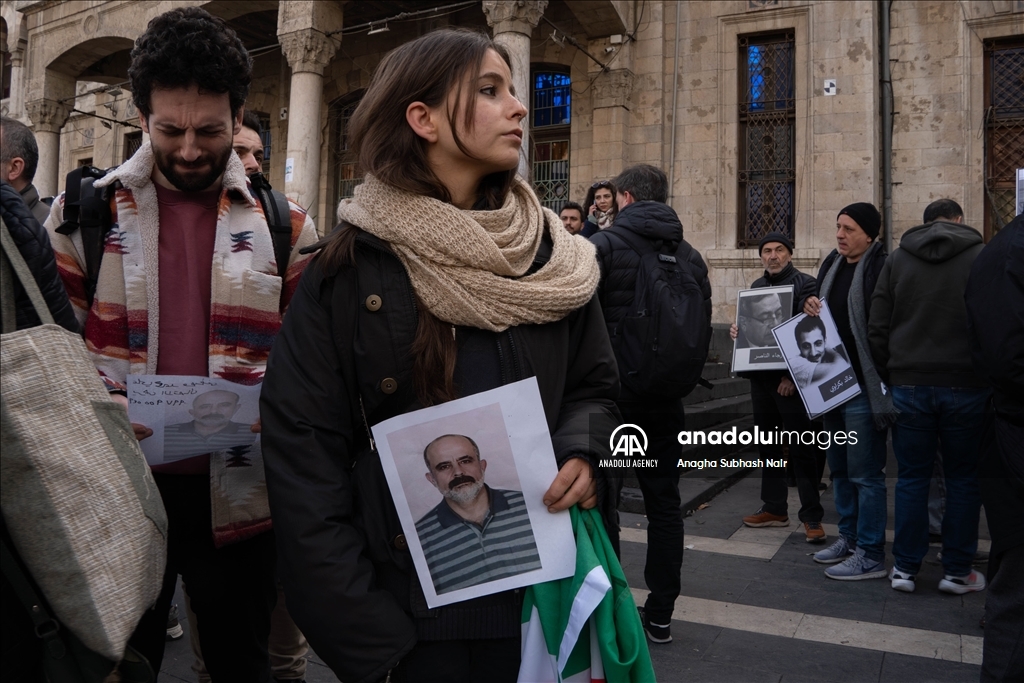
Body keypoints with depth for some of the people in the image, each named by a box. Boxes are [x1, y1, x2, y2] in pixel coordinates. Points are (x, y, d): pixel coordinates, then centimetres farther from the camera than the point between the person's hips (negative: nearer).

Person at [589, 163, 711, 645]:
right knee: (663, 502, 13)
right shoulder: (690, 256, 7)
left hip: (610, 390, -4)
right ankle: (660, 615, 21)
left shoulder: (602, 245, -9)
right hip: (665, 397, 5)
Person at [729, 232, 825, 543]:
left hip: (791, 378, -6)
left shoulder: (805, 284, -4)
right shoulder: (756, 287, 16)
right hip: (760, 375, 7)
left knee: (801, 448, -3)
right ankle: (774, 508, 22)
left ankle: (812, 516, 5)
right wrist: (736, 329, 0)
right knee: (767, 444, 11)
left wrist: (792, 374, -17)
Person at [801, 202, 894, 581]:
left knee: (865, 473, -2)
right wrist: (810, 307, 1)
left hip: (864, 386, -8)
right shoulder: (832, 264, 12)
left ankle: (870, 555, 9)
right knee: (839, 467, 16)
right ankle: (848, 537, 30)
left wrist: (882, 379, -20)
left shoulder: (881, 268, -13)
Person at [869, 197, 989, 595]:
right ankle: (958, 571, 18)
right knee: (963, 479, 11)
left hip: (909, 384, 2)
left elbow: (877, 328, 3)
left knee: (912, 477, 9)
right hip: (966, 385, -1)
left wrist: (887, 377, 10)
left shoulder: (897, 260, 6)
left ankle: (905, 568, 14)